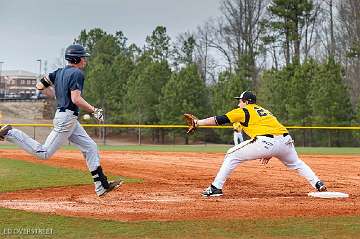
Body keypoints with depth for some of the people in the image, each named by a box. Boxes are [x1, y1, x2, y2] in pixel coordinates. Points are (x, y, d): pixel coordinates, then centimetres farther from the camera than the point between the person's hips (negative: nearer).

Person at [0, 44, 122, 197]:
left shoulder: (59, 72, 12)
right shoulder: (77, 73, -14)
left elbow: (40, 86, 14)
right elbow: (76, 99, -23)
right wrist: (94, 111, -15)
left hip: (71, 120, 10)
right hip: (67, 118, -10)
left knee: (90, 147, 9)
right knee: (43, 153, -6)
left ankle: (101, 186, 9)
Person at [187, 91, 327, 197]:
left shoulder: (243, 111, 12)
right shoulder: (263, 110, 32)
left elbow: (220, 120, 6)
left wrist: (198, 123, 10)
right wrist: (269, 153, 30)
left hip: (265, 143, -6)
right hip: (286, 140, 7)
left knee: (232, 156, 8)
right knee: (296, 164, 33)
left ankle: (216, 188, 3)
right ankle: (318, 184, 19)